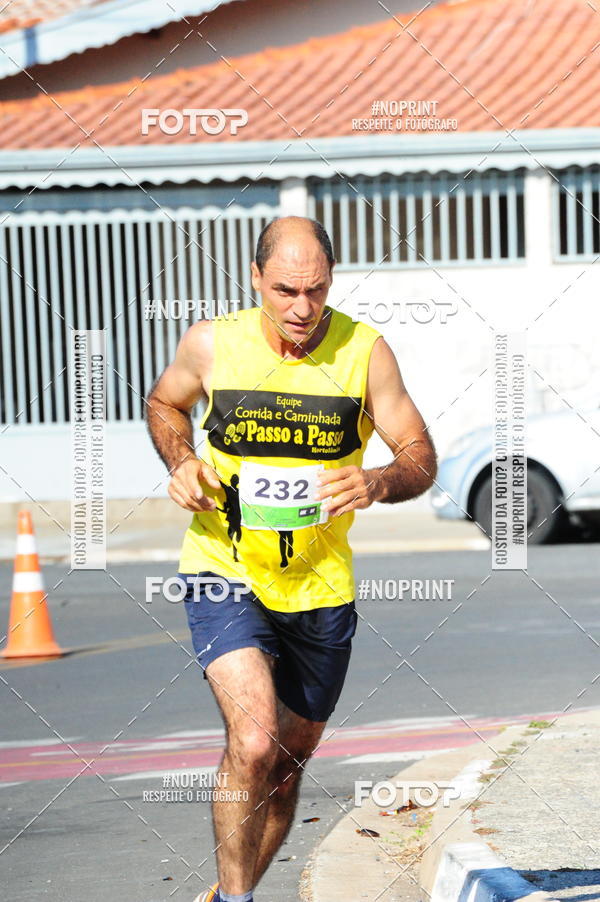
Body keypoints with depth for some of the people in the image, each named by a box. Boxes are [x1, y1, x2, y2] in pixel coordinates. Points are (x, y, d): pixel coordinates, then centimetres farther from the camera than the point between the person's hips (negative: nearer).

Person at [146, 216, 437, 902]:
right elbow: (163, 402, 12)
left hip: (320, 587, 3)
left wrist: (377, 484, -25)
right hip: (224, 573, -3)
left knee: (290, 759, 16)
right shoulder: (211, 344, -10)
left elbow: (420, 457, -3)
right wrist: (181, 463, -7)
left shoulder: (364, 351, -10)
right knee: (254, 742, -24)